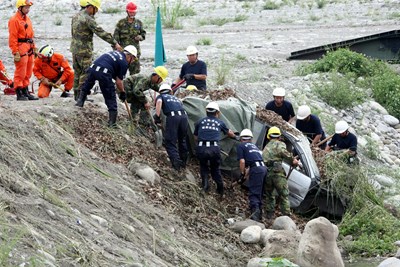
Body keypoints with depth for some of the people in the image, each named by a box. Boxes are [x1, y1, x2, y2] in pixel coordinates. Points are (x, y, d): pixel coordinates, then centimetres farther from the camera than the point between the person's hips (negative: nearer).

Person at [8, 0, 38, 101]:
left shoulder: (27, 19, 17)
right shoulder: (14, 20, -10)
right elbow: (13, 38, -14)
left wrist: (34, 48, 18)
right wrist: (16, 53, -18)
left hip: (29, 50, 9)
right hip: (21, 49, -9)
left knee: (28, 73, 12)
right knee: (20, 73, -6)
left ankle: (26, 92, 20)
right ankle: (19, 94, -3)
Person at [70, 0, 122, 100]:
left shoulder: (76, 16, 10)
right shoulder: (88, 19, -18)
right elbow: (101, 32, -22)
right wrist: (115, 43, -21)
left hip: (74, 48, 9)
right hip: (84, 50, -9)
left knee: (77, 72, 15)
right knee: (86, 73, -2)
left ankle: (76, 94, 20)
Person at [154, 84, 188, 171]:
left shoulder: (160, 96, 22)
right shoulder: (176, 98, 36)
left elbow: (159, 102, -1)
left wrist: (157, 117, -3)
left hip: (172, 117, -5)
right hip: (184, 116, 5)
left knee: (170, 142, 0)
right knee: (182, 140, 21)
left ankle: (176, 161, -18)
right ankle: (183, 162, 28)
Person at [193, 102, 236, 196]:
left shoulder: (200, 122, 17)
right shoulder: (220, 123, 19)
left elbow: (195, 138, 25)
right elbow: (229, 132, 39)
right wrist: (234, 136, 62)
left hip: (201, 149, 0)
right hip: (214, 149, 0)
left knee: (203, 166, 27)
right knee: (215, 168, 25)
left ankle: (205, 184, 8)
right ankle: (220, 189, 16)